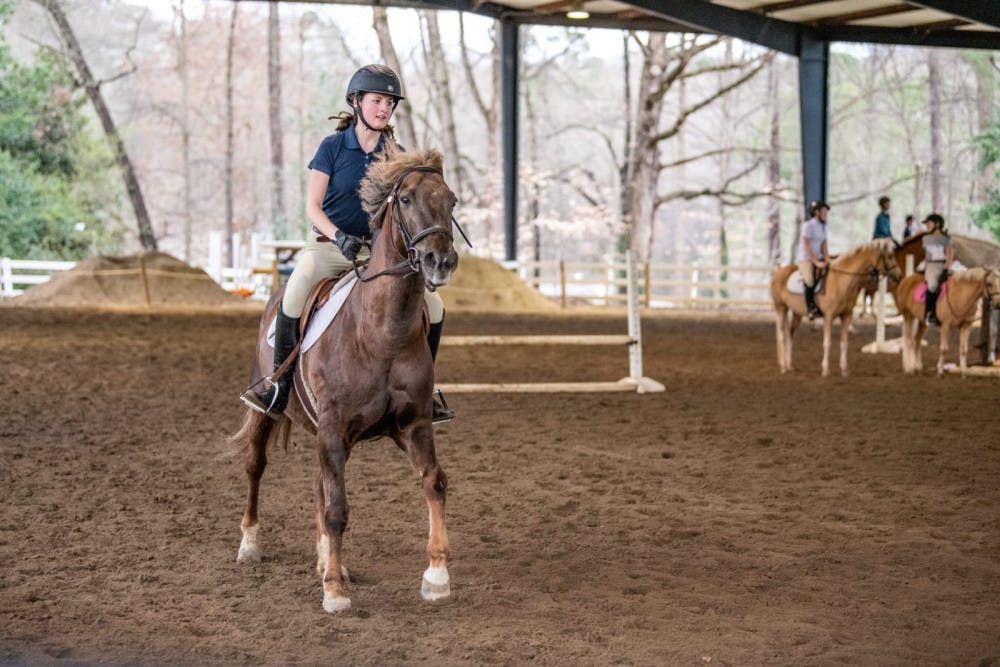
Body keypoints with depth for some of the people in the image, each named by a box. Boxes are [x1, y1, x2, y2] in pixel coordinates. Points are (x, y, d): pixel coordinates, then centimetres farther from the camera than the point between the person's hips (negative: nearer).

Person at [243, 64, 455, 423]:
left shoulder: (395, 155, 3)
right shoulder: (333, 146, -5)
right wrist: (340, 236, -26)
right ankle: (280, 386, -27)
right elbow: (312, 207, -9)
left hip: (377, 249, 4)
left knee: (433, 305, -9)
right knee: (296, 289, -35)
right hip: (327, 244, -4)